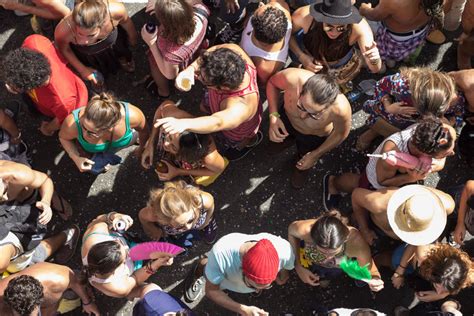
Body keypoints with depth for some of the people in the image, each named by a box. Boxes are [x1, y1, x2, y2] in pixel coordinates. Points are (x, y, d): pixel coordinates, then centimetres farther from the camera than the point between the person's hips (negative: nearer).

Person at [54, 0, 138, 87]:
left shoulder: (115, 10, -46)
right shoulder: (63, 30, -45)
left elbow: (126, 21, -18)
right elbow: (64, 49, -19)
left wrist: (133, 40, 1)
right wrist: (82, 69, -10)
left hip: (113, 40, 1)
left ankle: (122, 57, 67)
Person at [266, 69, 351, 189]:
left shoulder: (341, 108, -47)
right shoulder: (292, 78, -45)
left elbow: (341, 133, -21)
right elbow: (272, 83, -18)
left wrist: (315, 155, -13)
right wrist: (273, 116, -29)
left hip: (315, 138, -1)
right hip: (286, 120, 1)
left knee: (303, 166, 28)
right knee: (275, 146, 30)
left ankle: (301, 169, 63)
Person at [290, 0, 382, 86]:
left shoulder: (361, 28, -39)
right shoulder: (303, 16, -38)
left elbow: (375, 69, -36)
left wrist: (374, 60, -59)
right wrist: (301, 57, -29)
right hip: (308, 58, 1)